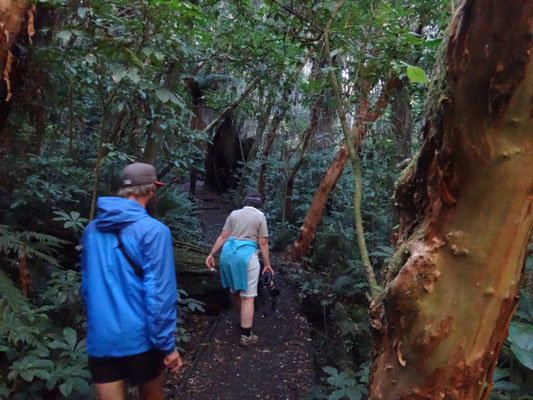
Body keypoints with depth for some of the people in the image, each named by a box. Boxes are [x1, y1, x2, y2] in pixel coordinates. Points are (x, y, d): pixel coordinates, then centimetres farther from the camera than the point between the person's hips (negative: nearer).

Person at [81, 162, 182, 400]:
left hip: (99, 340, 4)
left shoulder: (92, 229, 4)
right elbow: (160, 294, -18)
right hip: (138, 338, -3)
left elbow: (86, 287, 13)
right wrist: (167, 345, -10)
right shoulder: (153, 231, -16)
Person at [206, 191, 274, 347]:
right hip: (247, 255, -5)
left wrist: (212, 254, 9)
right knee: (248, 297, 2)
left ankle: (246, 320, 40)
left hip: (228, 253, 5)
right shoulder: (260, 216, 2)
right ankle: (246, 336, 5)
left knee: (237, 291, 22)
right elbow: (263, 243, -2)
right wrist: (267, 264, 5)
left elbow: (223, 237, 6)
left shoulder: (234, 214, 11)